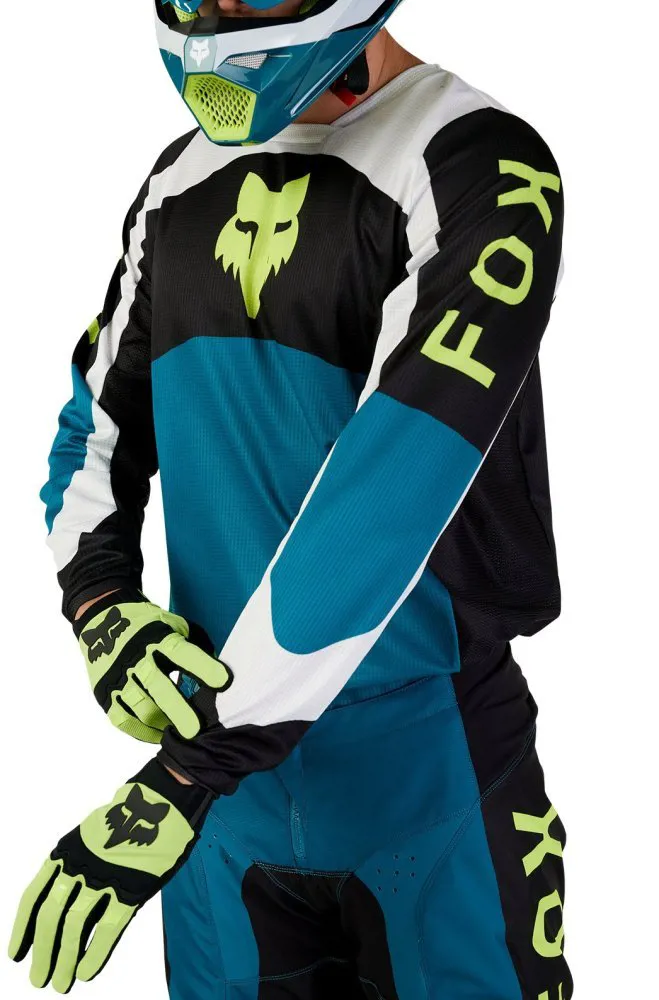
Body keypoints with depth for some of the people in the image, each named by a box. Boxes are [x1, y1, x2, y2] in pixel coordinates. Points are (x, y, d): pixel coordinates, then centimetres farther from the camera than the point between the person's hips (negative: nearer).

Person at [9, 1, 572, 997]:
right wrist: (99, 600, -5)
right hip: (222, 748, 6)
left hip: (426, 772, -5)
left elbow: (391, 492, -25)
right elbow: (99, 420, 16)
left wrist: (180, 782, -27)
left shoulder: (480, 168, -16)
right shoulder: (182, 179, 8)